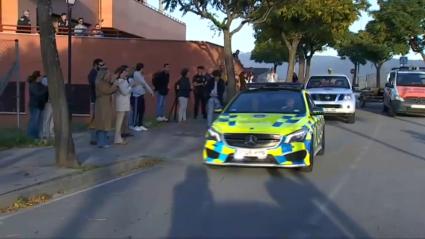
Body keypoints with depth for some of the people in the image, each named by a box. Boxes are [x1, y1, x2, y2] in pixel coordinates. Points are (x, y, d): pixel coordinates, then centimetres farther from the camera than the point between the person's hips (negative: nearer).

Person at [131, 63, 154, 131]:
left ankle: (140, 125, 18)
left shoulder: (140, 74, 15)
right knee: (136, 110, -3)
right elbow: (144, 83, -14)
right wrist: (150, 90, -9)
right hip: (136, 95, -9)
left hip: (141, 94, 9)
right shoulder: (136, 74, -14)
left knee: (142, 110, 10)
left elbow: (143, 83, 13)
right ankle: (135, 126, 5)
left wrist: (150, 90, 5)